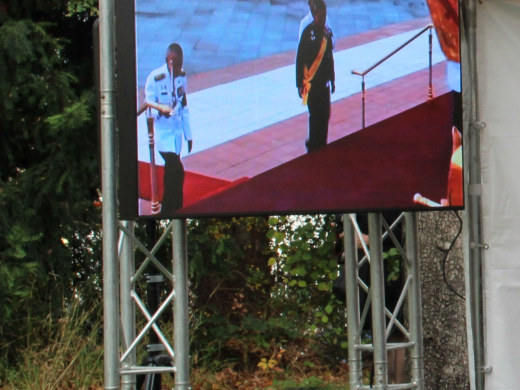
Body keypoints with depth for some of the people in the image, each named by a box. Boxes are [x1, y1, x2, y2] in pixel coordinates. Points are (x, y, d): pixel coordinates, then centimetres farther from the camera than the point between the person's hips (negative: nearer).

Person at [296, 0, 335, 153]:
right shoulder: (308, 33, -15)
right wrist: (300, 84, -12)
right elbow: (300, 59, -12)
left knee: (325, 115, 9)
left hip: (324, 81, 6)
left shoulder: (327, 32, 5)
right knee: (315, 116, -4)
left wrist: (332, 79, 17)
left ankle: (322, 146, 20)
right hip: (312, 82, -6)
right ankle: (313, 146, 7)